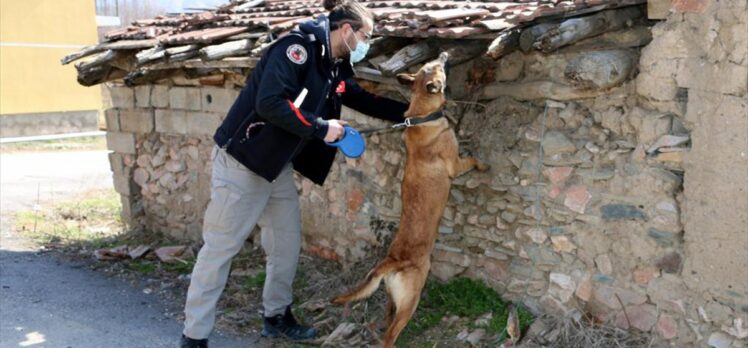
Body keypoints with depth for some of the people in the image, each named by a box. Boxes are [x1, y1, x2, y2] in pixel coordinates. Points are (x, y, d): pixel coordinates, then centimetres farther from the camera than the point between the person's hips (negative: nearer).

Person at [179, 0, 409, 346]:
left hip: (278, 166, 9)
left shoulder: (335, 67, 7)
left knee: (287, 243, 13)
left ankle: (277, 316, 29)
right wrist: (320, 128, -23)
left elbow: (362, 98, 22)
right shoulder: (298, 46, -21)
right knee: (220, 247, -3)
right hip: (243, 160, -9)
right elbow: (270, 103, -31)